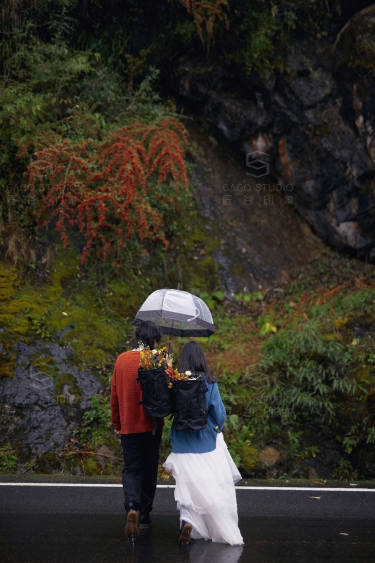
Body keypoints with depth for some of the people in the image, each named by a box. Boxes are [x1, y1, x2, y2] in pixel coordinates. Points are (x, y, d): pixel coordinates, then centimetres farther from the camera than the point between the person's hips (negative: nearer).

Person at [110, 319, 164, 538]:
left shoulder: (121, 360, 1)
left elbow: (115, 393, 7)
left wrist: (116, 423, 15)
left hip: (128, 426, 2)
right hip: (151, 426, -2)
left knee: (131, 470, 7)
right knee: (149, 470, 12)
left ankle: (132, 507, -18)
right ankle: (145, 516, 19)